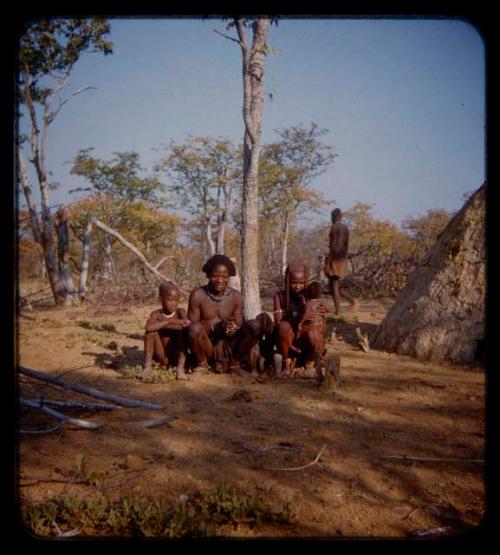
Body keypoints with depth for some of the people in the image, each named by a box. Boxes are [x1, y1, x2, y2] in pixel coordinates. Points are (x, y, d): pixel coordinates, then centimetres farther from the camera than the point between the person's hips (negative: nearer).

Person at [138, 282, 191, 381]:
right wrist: (169, 321, -32)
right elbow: (148, 327, -27)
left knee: (182, 332, -22)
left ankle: (180, 368, -23)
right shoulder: (156, 314, -5)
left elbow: (185, 325, -25)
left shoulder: (180, 312, -3)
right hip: (161, 356, 0)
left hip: (177, 356, 0)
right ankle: (147, 367, -17)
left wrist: (162, 325, -25)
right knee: (151, 332, -20)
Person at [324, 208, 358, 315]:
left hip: (335, 259, -8)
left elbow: (333, 246, -19)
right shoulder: (345, 228, 12)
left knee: (334, 285, -2)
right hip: (342, 259, 8)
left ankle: (337, 311, -2)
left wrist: (327, 262, -17)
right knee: (335, 285, 16)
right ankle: (351, 299, 0)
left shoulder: (334, 227, -13)